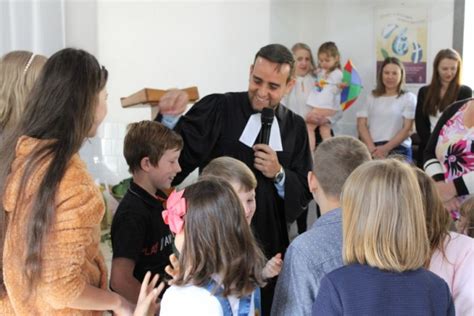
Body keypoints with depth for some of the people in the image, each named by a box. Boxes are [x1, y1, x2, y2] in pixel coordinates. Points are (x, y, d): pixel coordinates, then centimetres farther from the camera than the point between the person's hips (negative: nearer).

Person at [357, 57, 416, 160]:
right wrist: (371, 148, -8)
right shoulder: (372, 97, 17)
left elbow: (407, 129, 1)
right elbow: (361, 124, 8)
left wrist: (386, 148, -12)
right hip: (373, 149, 2)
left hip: (398, 149, -1)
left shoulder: (408, 98, 10)